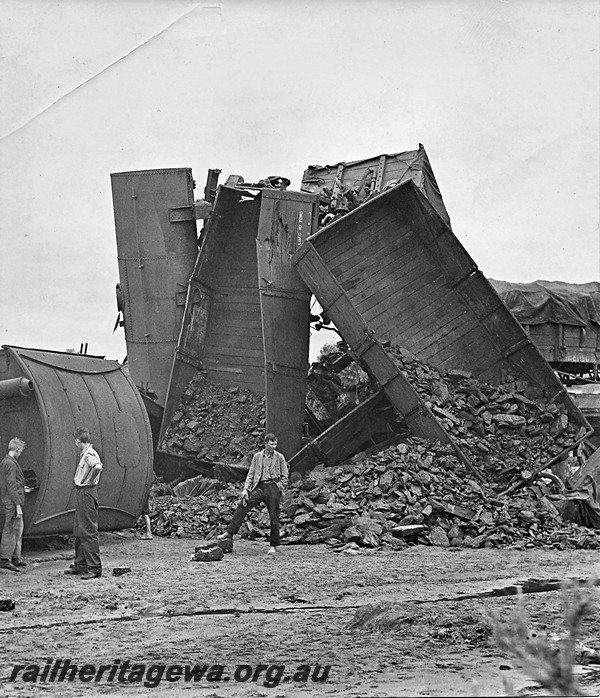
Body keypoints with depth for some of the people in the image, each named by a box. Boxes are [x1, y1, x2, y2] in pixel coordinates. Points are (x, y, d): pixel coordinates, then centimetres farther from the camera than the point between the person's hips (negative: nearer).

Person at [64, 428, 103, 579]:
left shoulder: (89, 454, -16)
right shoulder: (84, 454, 15)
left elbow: (98, 466, -37)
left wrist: (89, 481, -22)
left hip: (87, 492, -11)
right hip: (81, 493, 11)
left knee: (89, 531, -10)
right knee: (79, 531, 17)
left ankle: (94, 568, -10)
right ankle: (80, 565, 26)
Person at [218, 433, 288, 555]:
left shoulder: (279, 457, 4)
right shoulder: (257, 456, 10)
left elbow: (284, 477, 7)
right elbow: (251, 474, 12)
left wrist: (279, 488, -3)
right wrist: (246, 489, 2)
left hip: (273, 487, -2)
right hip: (259, 487, 2)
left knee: (274, 517, -1)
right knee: (242, 506, -12)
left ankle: (273, 546, 7)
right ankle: (230, 532, -8)